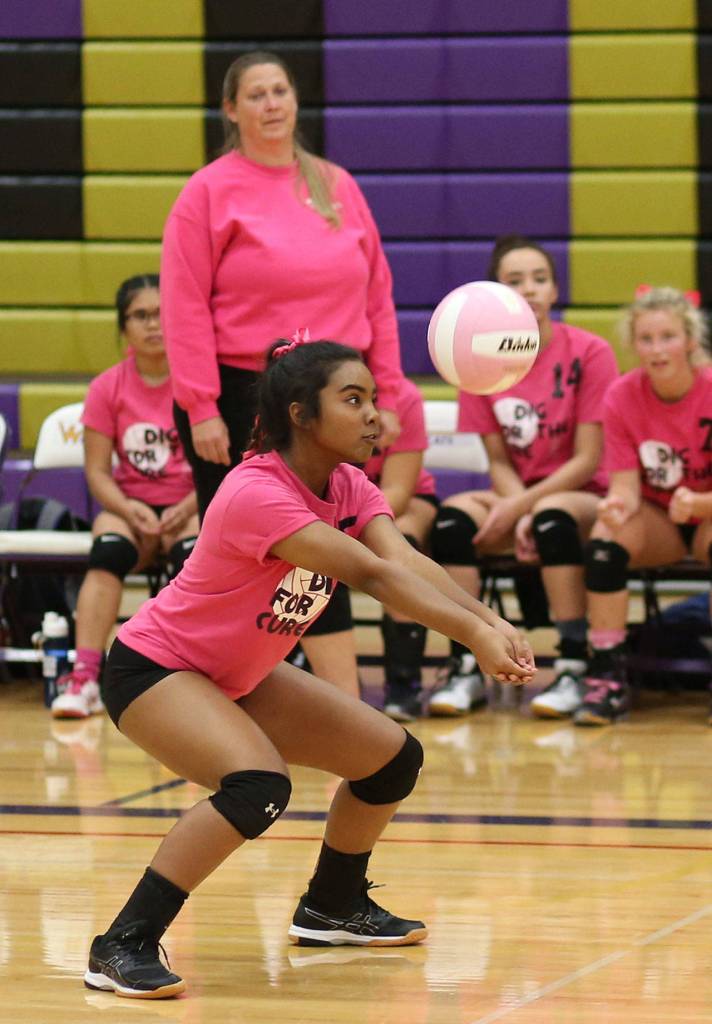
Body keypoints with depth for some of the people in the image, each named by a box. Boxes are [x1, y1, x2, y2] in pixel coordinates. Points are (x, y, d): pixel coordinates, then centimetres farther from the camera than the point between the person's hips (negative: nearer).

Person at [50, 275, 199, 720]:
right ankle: (85, 679, -40)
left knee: (191, 549, -36)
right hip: (130, 505, 1)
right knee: (109, 549, -32)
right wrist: (127, 509, -20)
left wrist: (187, 508, -22)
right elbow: (98, 472, -1)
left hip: (193, 506, -1)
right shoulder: (108, 388, 1)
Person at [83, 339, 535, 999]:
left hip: (238, 679, 9)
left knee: (393, 758, 9)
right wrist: (473, 632, -48)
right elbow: (371, 575, -39)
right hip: (151, 669, -9)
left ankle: (331, 907, 33)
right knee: (257, 786, -33)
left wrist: (489, 621, -40)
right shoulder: (257, 493, -30)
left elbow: (405, 560, -22)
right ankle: (122, 949, -26)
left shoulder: (348, 487, -5)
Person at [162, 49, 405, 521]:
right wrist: (201, 409, -14)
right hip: (242, 400, -4)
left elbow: (378, 298, 13)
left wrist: (386, 396, 7)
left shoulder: (338, 185, 11)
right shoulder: (209, 191, -2)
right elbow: (185, 309, -7)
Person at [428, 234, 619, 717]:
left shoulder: (589, 353, -10)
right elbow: (500, 460, 1)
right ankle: (466, 669, -24)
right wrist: (520, 516, -18)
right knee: (455, 515, -26)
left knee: (553, 516, -37)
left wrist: (522, 506, -20)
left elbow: (588, 459, -12)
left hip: (584, 497, -3)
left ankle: (575, 670, -33)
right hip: (520, 499, 4)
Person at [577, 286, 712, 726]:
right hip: (656, 518, 2)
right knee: (606, 535, -29)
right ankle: (608, 680, -27)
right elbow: (626, 485, -12)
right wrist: (618, 505, -36)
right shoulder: (622, 397, -11)